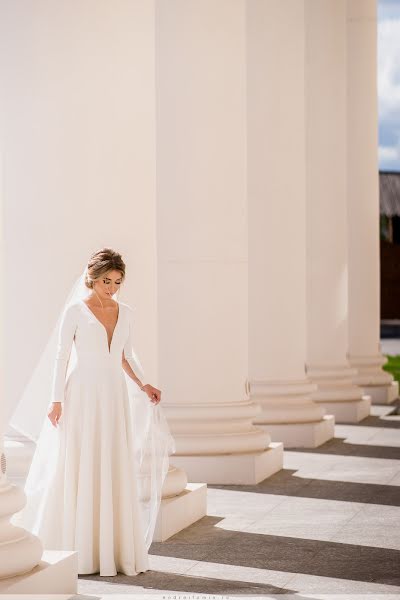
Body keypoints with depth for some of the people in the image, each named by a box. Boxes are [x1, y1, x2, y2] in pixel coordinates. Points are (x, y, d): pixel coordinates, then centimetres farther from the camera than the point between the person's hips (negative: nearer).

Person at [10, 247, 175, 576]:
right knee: (77, 472, -2)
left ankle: (113, 548, 10)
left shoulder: (126, 314, 9)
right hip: (82, 395, -4)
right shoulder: (75, 310, -3)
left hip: (115, 398, 4)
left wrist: (142, 385, 2)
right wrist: (57, 400, -9)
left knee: (115, 474, 3)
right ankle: (74, 549, 6)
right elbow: (62, 356, -4)